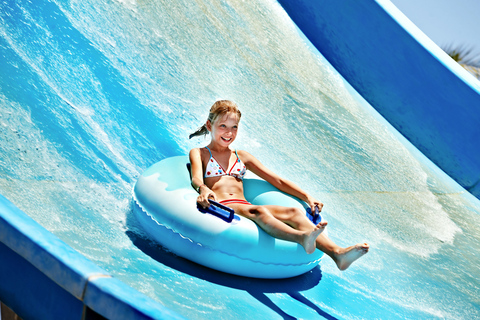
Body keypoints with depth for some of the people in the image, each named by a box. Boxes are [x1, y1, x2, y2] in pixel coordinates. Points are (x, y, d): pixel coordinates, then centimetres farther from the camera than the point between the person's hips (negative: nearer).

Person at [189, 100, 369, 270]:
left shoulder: (241, 157, 28)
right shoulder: (199, 153, 16)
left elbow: (277, 180, 21)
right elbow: (197, 178, -8)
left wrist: (307, 197, 8)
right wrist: (203, 190, -33)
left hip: (244, 205, 5)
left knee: (294, 213, -24)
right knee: (258, 211, -38)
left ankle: (337, 253, -48)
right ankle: (301, 238, -69)